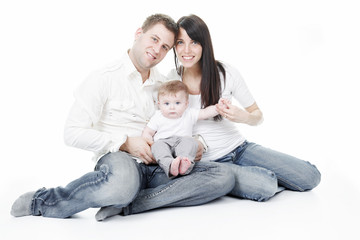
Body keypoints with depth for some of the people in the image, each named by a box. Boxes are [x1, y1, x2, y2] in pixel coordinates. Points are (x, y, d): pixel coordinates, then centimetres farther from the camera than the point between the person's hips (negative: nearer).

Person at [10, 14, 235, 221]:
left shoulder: (165, 86, 17)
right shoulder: (104, 79, -1)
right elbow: (73, 133, -7)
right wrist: (125, 143, -11)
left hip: (159, 166, 6)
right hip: (118, 159, -6)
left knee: (223, 177, -17)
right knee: (123, 182, -44)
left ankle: (126, 204, -24)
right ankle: (41, 201, -15)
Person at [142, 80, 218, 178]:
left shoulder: (189, 114, 16)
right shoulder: (158, 117, 13)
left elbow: (206, 113, 10)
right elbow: (147, 133, 13)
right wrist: (150, 145, -7)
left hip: (181, 142, 1)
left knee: (190, 141, -29)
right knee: (157, 145, -32)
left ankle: (184, 163, -55)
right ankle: (170, 165, -59)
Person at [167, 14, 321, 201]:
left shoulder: (227, 73, -5)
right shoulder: (169, 81, -6)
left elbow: (258, 116, 4)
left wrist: (243, 117, -20)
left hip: (240, 148, 3)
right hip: (207, 161, -2)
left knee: (310, 176, -10)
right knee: (264, 188, -31)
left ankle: (268, 177, 15)